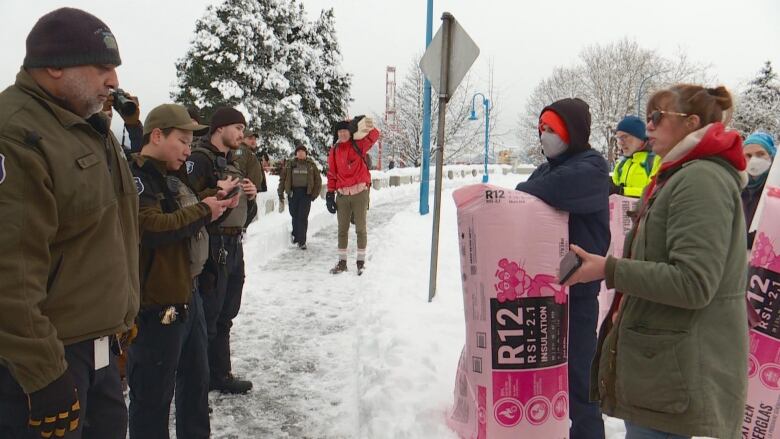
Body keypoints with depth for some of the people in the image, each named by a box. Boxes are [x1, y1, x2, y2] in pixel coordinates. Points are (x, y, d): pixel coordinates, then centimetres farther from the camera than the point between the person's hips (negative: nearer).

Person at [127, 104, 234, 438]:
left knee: (196, 379, 21)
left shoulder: (169, 177, 15)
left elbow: (189, 224, 25)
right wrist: (203, 211, -18)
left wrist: (217, 204, 7)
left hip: (187, 294, 10)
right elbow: (152, 228, -29)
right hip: (156, 304, -10)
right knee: (154, 394, 1)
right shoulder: (133, 176, -14)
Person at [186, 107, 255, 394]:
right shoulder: (200, 159, -9)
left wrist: (250, 196, 5)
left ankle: (219, 375, 31)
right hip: (212, 247, -9)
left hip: (234, 246, 9)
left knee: (224, 316, 18)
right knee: (207, 318, -5)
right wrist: (219, 192, -22)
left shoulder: (232, 164, 19)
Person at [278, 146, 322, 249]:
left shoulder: (311, 165, 6)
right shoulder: (290, 164, 8)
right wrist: (280, 193, 2)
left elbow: (318, 180, 7)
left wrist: (315, 194, -1)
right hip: (293, 193, 1)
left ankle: (301, 241, -2)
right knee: (294, 215, 5)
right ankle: (295, 235, 28)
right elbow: (283, 179, 8)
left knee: (303, 217, -6)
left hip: (306, 193, -1)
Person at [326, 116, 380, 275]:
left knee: (361, 228, 4)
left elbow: (374, 135, -10)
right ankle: (342, 261, 16)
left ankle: (361, 260, 14)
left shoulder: (358, 146, 0)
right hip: (342, 195, 3)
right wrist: (330, 194, 4)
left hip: (360, 193, -3)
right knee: (342, 229, 7)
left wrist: (365, 126, -22)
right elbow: (332, 174, 8)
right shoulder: (334, 151, 7)